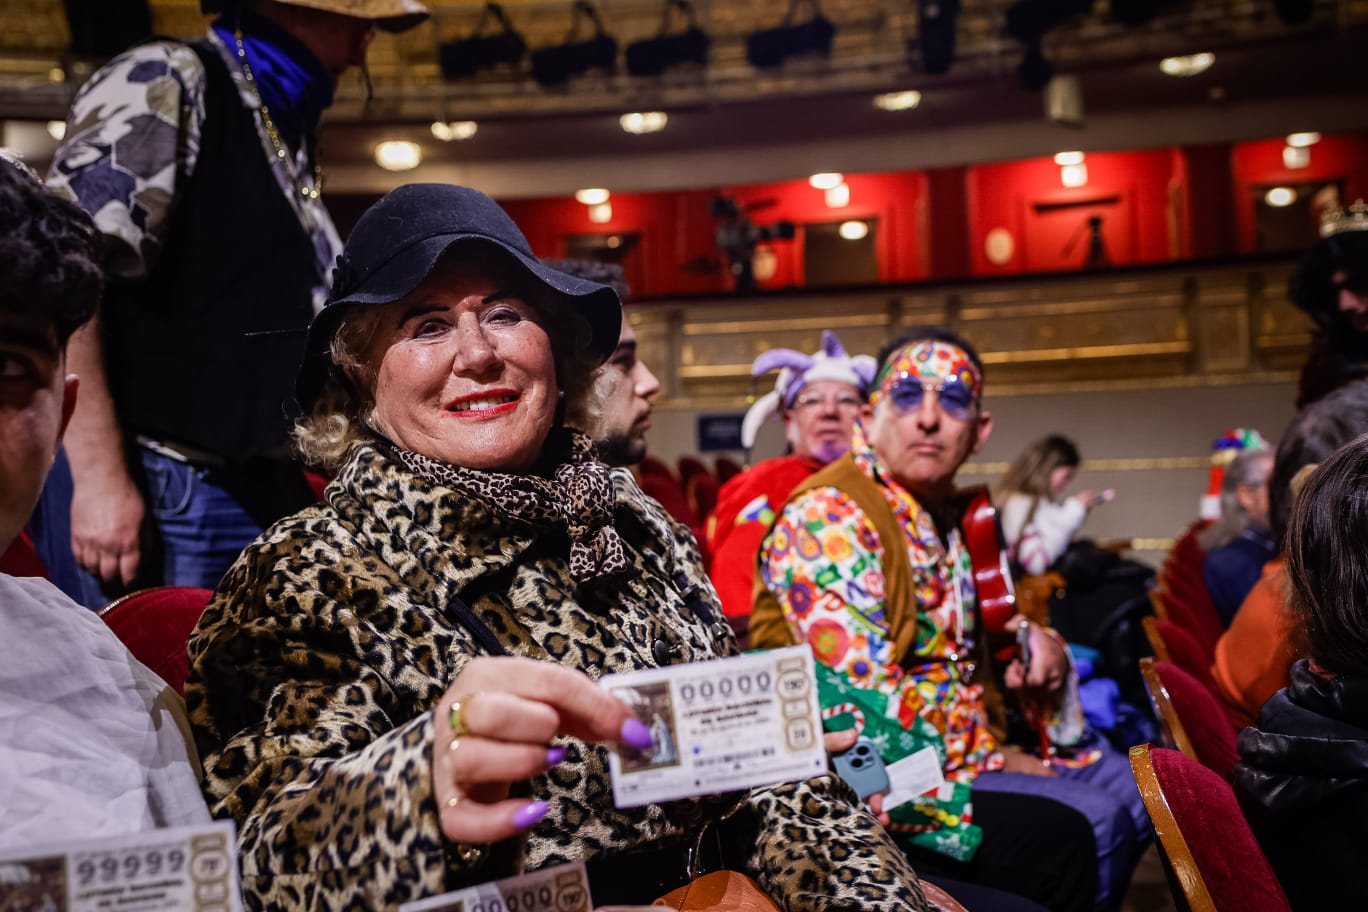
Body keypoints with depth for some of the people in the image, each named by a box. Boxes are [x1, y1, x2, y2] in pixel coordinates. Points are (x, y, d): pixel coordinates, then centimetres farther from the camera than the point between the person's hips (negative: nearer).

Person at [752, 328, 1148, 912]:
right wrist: (995, 760, -14)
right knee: (1086, 828, -23)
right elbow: (861, 711, -25)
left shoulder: (944, 518, 12)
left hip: (967, 753, 10)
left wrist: (1034, 646, 6)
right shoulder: (828, 518, -18)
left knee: (1129, 786, 14)